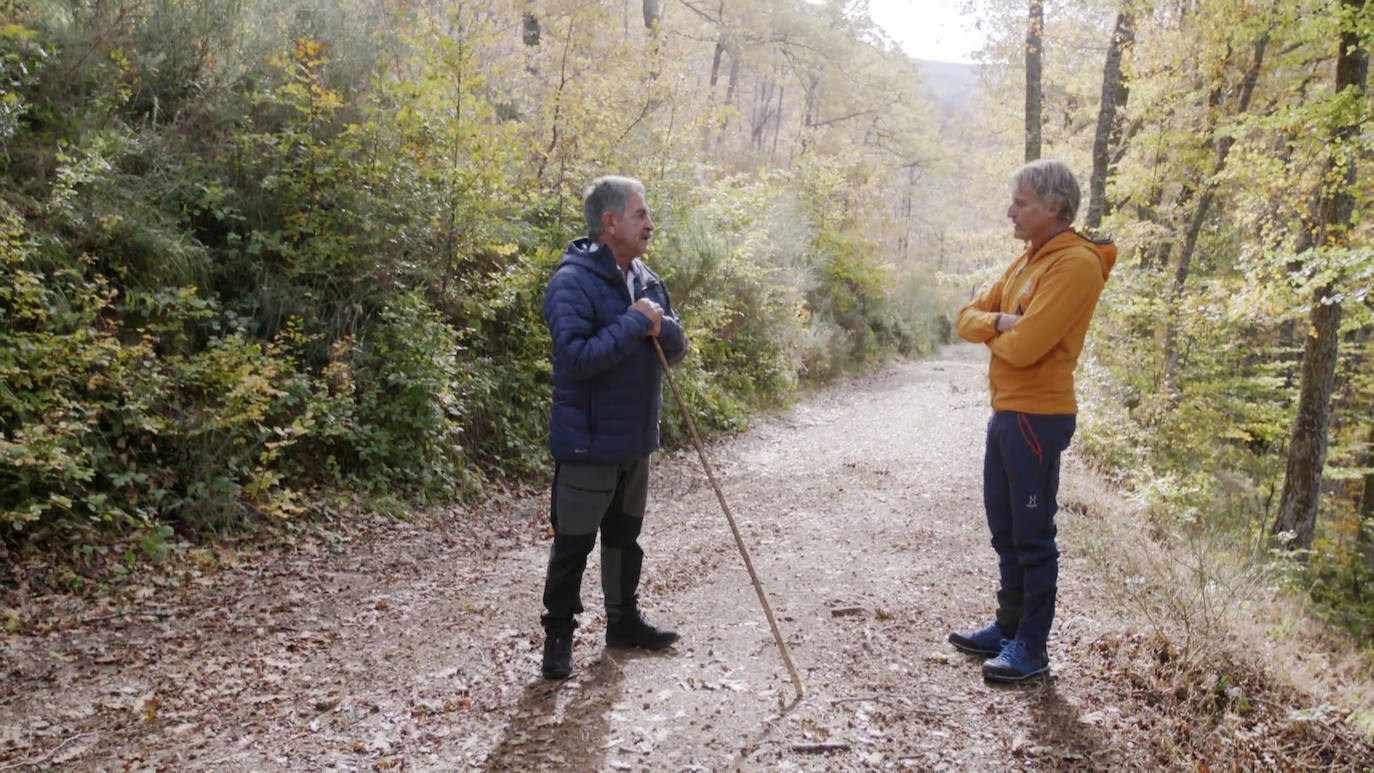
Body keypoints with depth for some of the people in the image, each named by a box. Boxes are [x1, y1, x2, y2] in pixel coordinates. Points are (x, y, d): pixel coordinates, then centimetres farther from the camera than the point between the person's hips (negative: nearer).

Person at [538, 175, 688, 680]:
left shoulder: (647, 280, 8)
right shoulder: (573, 281, -18)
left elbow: (677, 349, 9)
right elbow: (577, 356, -28)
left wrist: (661, 326, -13)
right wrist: (634, 323, -23)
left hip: (636, 439, 8)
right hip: (588, 441, -8)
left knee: (625, 536, 20)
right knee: (573, 543, 4)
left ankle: (624, 621, 35)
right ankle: (558, 635, 19)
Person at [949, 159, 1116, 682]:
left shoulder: (1075, 264, -15)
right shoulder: (1028, 260, 15)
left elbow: (1024, 346, -23)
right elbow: (969, 318, 13)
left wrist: (993, 331, -2)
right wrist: (1001, 322, -9)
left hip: (1037, 417, -9)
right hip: (1006, 410, 9)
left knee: (1032, 536, -2)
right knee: (1005, 528, 16)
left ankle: (1032, 648, 9)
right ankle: (1008, 628, 29)